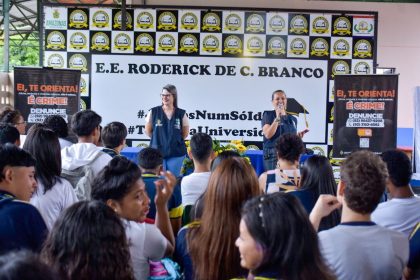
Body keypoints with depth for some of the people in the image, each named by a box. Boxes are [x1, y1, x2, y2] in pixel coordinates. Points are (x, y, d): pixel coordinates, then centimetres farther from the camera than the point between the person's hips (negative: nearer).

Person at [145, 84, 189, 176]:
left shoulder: (181, 114, -1)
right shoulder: (153, 112, -1)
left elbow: (185, 133, 8)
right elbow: (148, 131, 7)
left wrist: (174, 140, 7)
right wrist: (158, 139, 5)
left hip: (176, 152, 0)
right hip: (157, 152, 0)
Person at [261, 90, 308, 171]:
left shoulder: (293, 119, 16)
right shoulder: (268, 115, 3)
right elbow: (268, 135, -12)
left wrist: (299, 136, 4)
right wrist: (277, 118, -14)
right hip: (273, 155, -4)